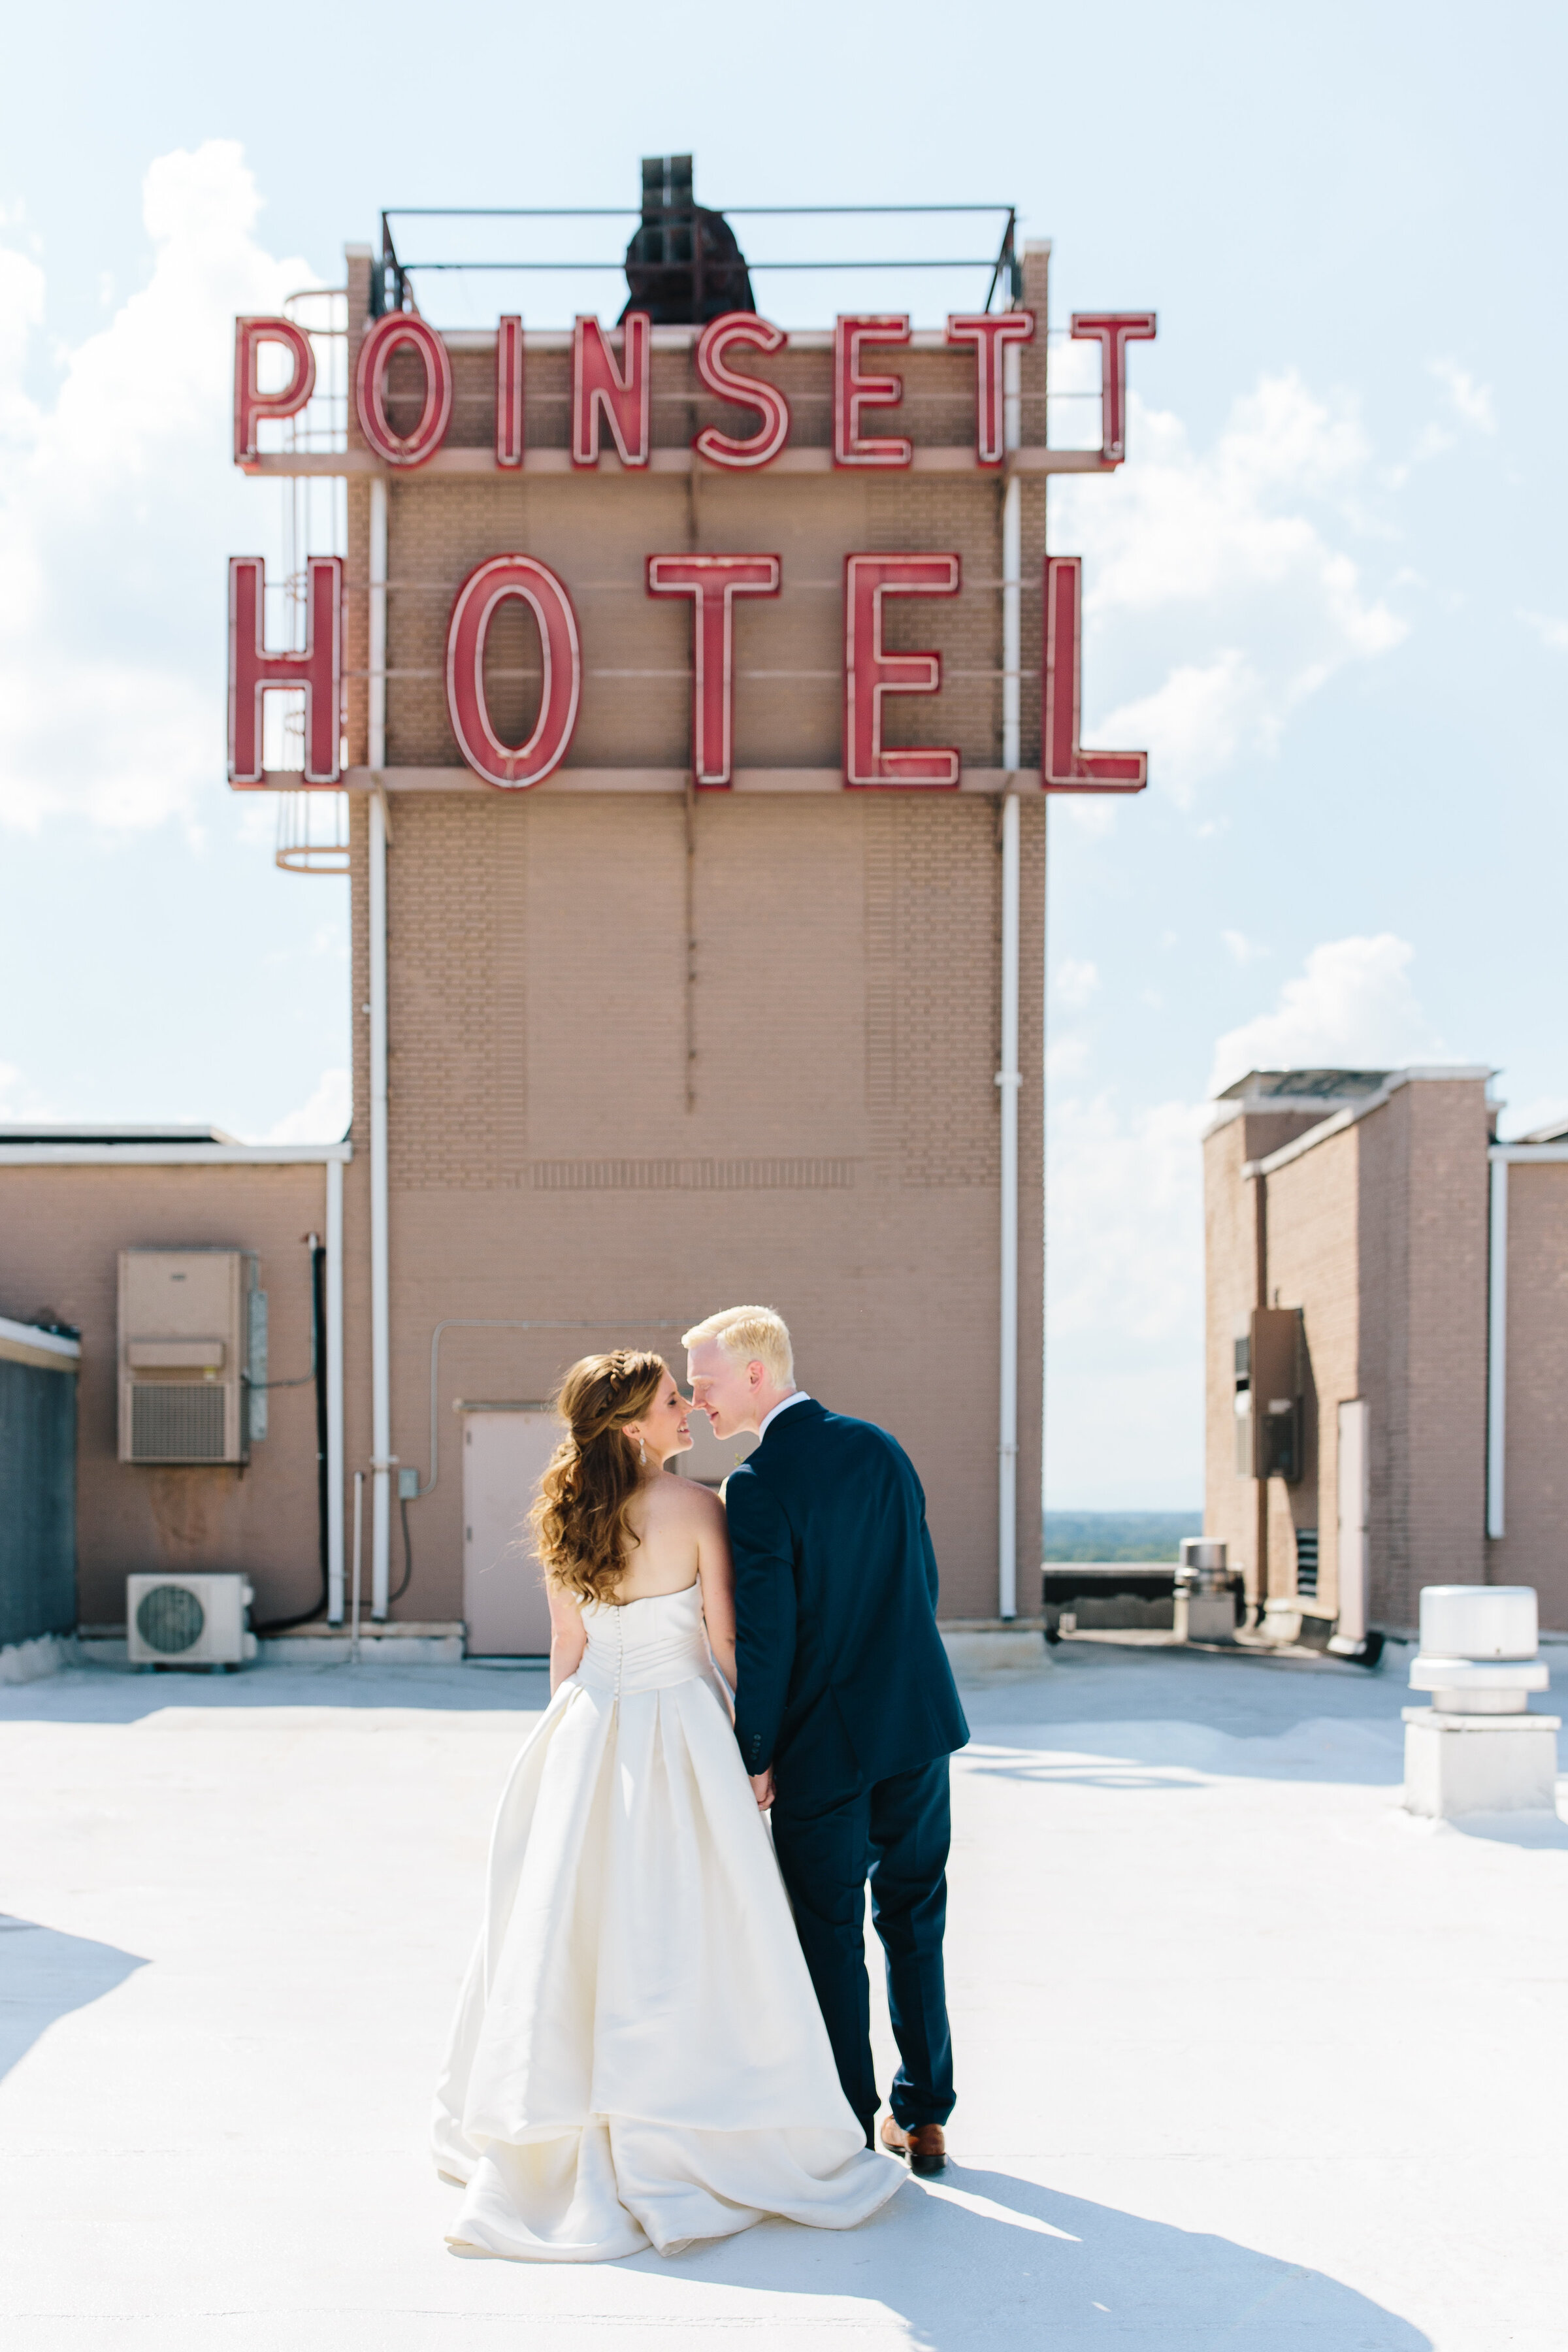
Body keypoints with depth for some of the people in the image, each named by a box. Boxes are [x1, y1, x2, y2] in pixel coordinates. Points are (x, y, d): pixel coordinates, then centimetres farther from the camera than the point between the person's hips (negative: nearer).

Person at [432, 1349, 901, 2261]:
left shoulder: (566, 1518, 2)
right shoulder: (696, 1506, -12)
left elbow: (567, 1650, 8)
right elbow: (725, 1639, -9)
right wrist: (756, 1739, 2)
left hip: (590, 1732, 5)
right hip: (679, 1726, -5)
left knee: (576, 1932, 13)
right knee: (686, 1940, 1)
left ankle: (552, 2143, 24)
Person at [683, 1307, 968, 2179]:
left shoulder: (757, 1487, -17)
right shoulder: (880, 1447, 3)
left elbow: (766, 1633, -17)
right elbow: (924, 1576, 9)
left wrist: (757, 1756, -9)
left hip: (825, 1738, -6)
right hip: (920, 1719, 6)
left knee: (829, 1932, 7)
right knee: (914, 1918, 16)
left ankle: (849, 2130, 13)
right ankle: (925, 2115, 24)